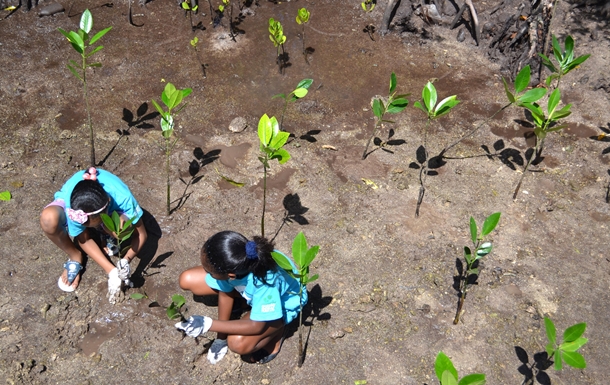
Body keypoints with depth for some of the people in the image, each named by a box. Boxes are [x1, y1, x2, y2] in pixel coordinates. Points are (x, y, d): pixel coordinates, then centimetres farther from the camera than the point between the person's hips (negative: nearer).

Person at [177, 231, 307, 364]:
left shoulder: (266, 280, -44)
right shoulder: (229, 265, -30)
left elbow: (257, 326, -32)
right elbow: (225, 292, -11)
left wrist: (208, 324, -33)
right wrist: (221, 337, -3)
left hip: (284, 303, -5)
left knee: (238, 343, -32)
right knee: (187, 280, -7)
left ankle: (277, 329, -1)